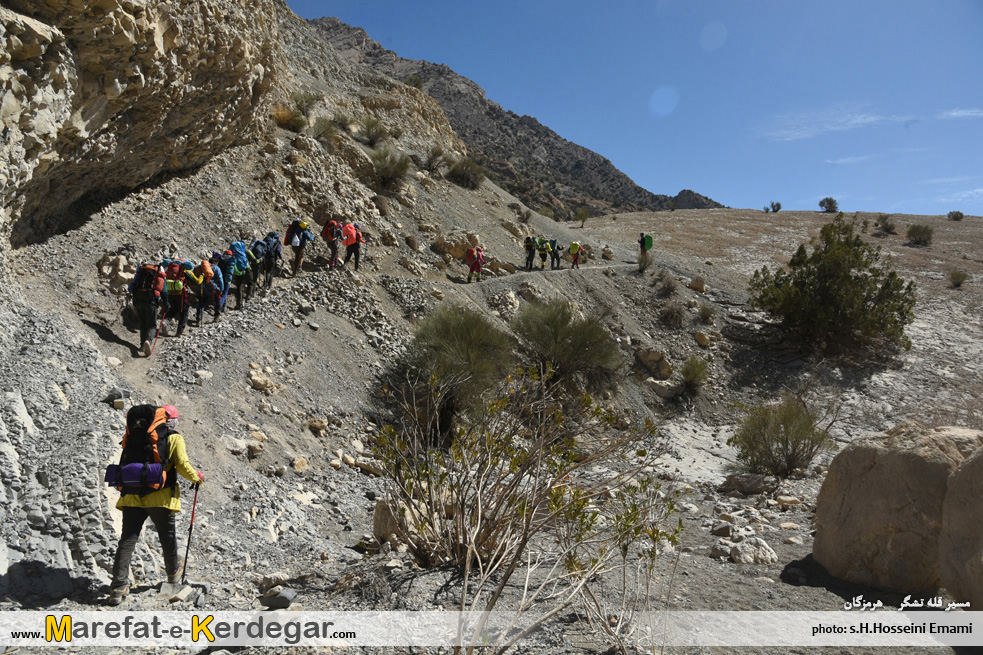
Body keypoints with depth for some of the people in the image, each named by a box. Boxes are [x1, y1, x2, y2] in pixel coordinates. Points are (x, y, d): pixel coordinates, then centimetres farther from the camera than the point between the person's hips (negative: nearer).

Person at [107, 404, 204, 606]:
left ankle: (118, 588, -2)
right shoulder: (173, 438, -1)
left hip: (132, 495, 3)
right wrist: (196, 477, 9)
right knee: (168, 537, 16)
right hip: (160, 496, -3)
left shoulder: (133, 435, 12)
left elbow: (126, 463, 13)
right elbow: (182, 465, -7)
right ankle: (173, 574, 33)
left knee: (127, 540, 5)